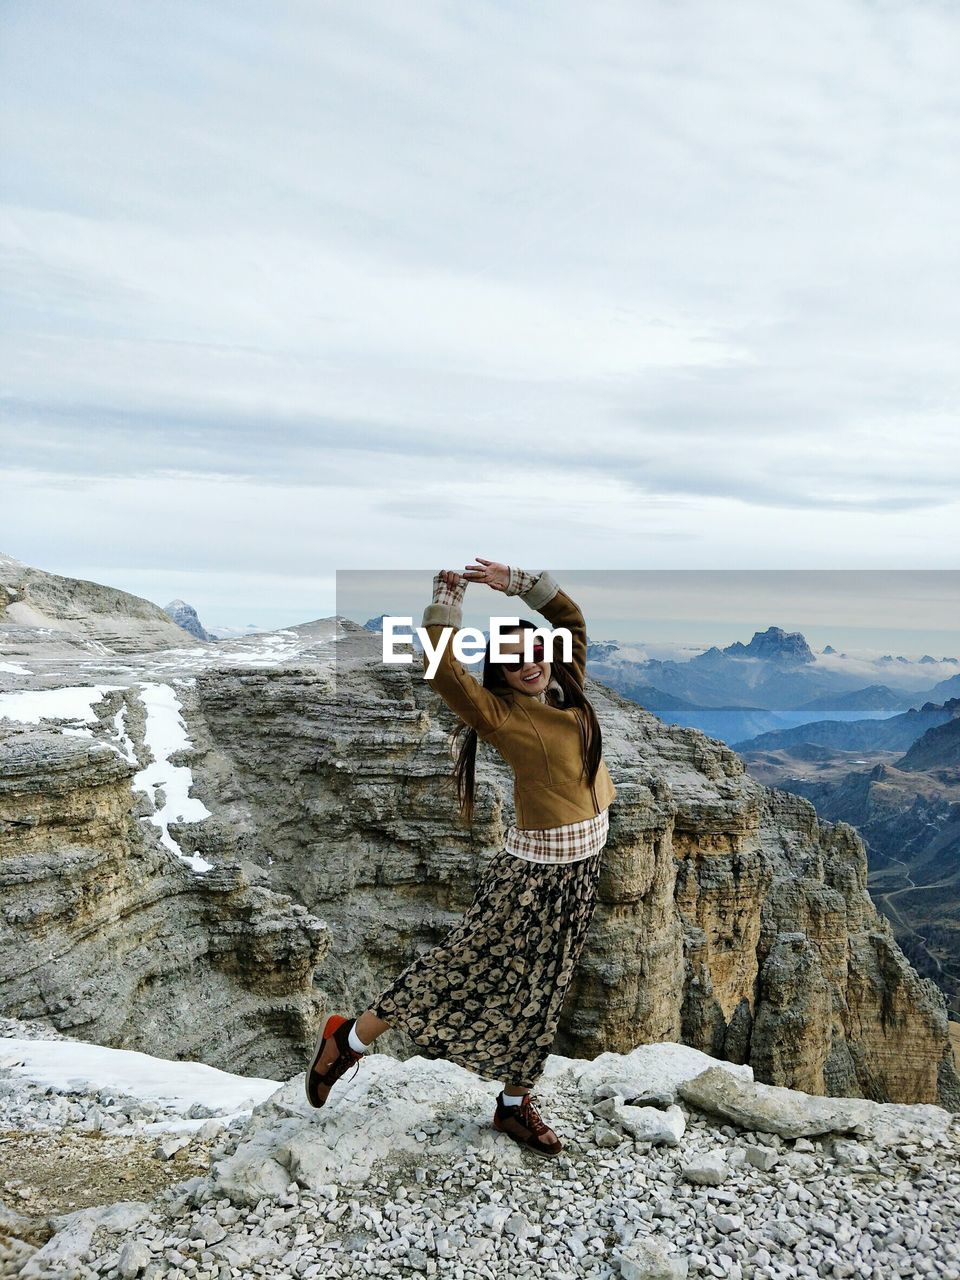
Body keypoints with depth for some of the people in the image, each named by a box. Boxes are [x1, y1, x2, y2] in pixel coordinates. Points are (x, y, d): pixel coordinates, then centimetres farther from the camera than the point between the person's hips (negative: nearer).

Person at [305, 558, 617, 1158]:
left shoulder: (568, 686, 4)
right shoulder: (498, 712, -13)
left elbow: (572, 616, 9)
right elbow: (442, 667, -26)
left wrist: (516, 581, 1)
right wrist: (448, 597, -16)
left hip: (581, 869, 7)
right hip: (533, 871, -6)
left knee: (538, 993, 18)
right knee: (460, 969, 3)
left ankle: (516, 1104, 35)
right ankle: (349, 1040, 22)